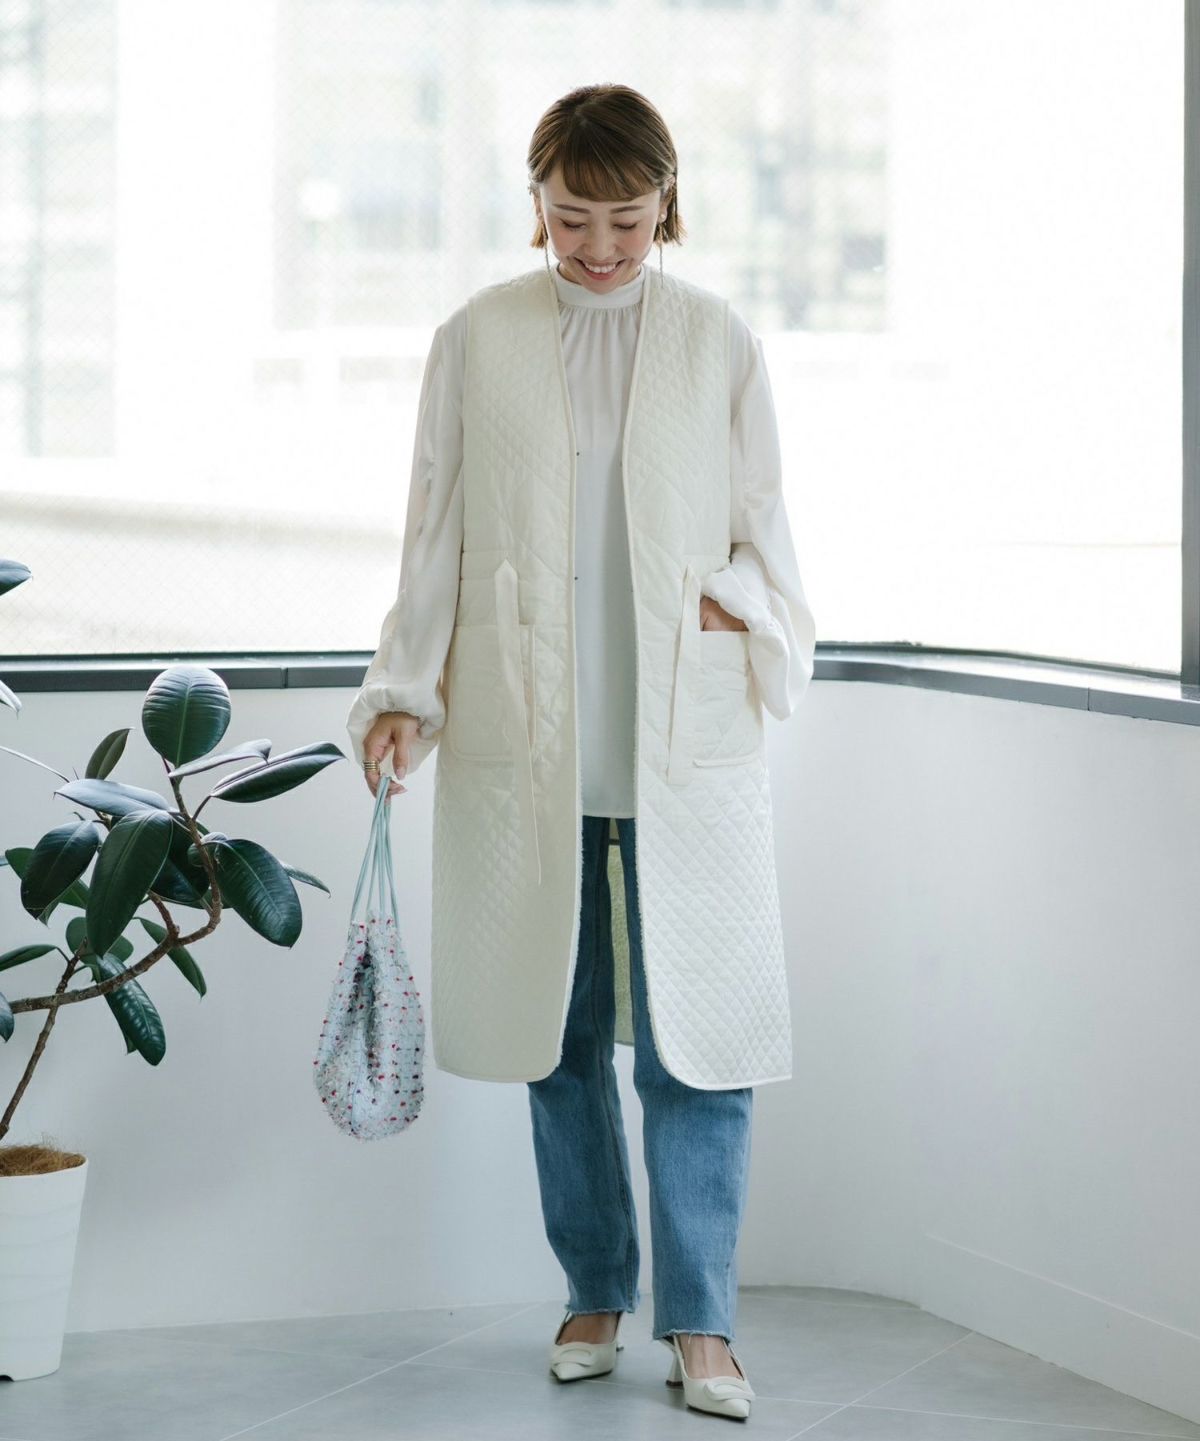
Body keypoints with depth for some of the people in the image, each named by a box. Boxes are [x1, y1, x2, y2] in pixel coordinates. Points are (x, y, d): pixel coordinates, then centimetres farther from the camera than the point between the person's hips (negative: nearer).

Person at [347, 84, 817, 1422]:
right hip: (525, 743, 1)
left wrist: (733, 607, -7)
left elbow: (764, 532, 10)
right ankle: (594, 1294, 23)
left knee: (693, 1036, -3)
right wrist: (407, 690, 1)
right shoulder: (476, 341, 4)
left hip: (682, 744, -1)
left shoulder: (718, 343, 4)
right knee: (559, 1032, 8)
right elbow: (435, 534, 7)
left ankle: (699, 1321, 7)